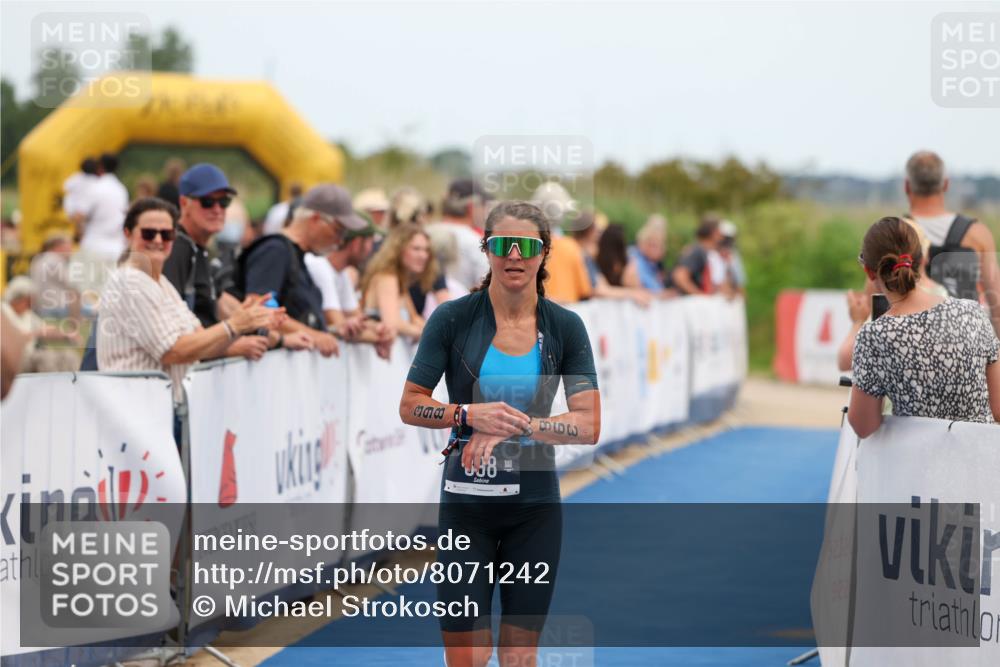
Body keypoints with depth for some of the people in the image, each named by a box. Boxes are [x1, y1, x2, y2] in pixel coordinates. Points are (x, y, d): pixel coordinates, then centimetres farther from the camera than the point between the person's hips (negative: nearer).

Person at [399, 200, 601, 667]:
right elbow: (410, 406, -2)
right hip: (467, 502, -1)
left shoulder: (566, 326, -1)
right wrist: (470, 414, -19)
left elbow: (589, 425, -7)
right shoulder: (453, 318, -5)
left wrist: (514, 425, -19)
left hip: (535, 504, 1)